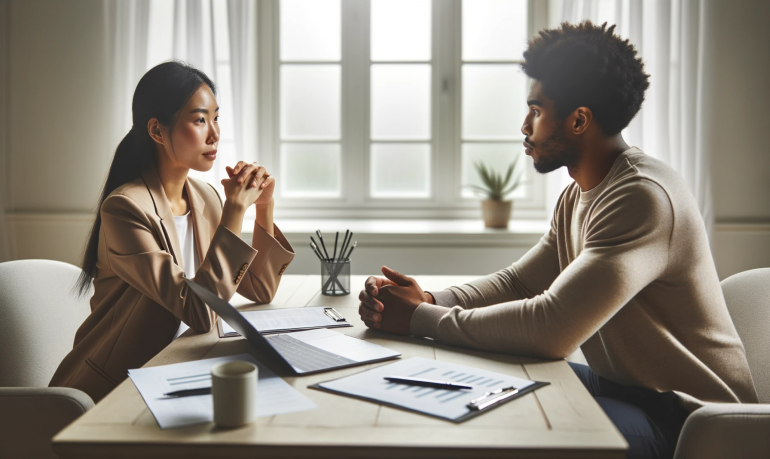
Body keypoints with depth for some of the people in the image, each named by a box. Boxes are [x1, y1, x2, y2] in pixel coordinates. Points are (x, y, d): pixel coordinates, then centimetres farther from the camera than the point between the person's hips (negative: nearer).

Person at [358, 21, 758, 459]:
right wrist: (429, 300, -10)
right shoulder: (579, 196, 7)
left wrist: (420, 319, -23)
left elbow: (549, 329, -33)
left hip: (688, 416, -9)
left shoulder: (643, 197, -27)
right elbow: (517, 281, 8)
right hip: (623, 384, 9)